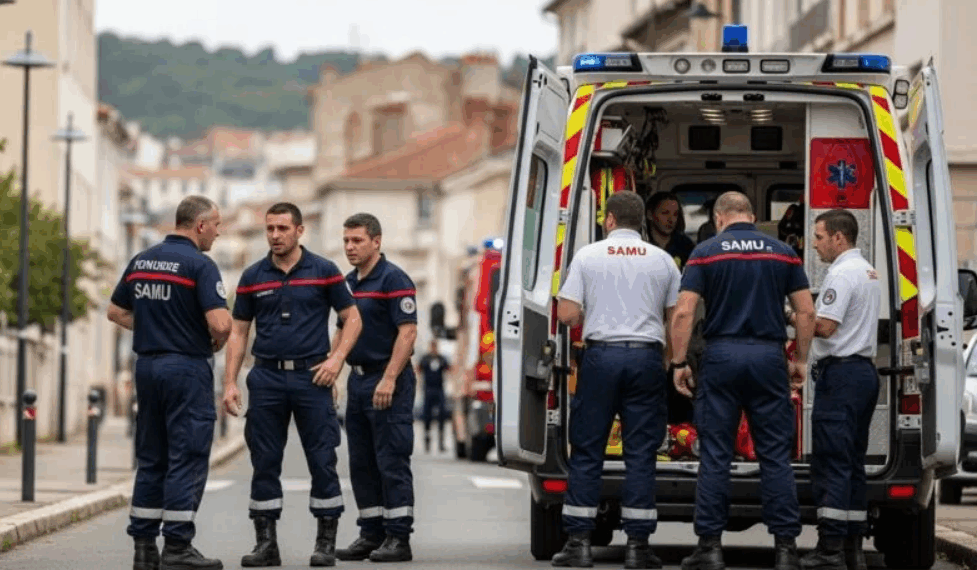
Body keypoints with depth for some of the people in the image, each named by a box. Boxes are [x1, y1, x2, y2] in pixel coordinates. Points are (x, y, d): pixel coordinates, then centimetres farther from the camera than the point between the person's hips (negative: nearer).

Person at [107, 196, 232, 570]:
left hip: (147, 365, 7)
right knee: (187, 460, -3)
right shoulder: (199, 265, -13)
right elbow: (220, 323, -21)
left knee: (151, 460, 12)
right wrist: (217, 343, -1)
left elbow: (116, 312, 17)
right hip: (187, 368, -7)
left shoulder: (141, 261, 9)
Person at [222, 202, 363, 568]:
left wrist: (337, 358, -10)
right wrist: (230, 383, 2)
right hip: (267, 377, 2)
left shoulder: (324, 272, 1)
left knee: (322, 461, -2)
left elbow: (353, 319, 5)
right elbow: (238, 333, 10)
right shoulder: (252, 277, 8)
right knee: (264, 462, 2)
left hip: (311, 376, -2)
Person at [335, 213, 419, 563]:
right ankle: (372, 535, 15)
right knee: (361, 464, 9)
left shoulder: (393, 279, -11)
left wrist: (389, 379, -22)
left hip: (387, 381, -9)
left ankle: (398, 538, -5)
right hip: (358, 380, 9)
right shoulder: (349, 283, 14)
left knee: (392, 462, -7)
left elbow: (408, 332, -17)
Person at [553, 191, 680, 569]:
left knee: (587, 451, 5)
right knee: (641, 453, 3)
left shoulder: (588, 255, 2)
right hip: (646, 357, 1)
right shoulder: (662, 260, 7)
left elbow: (567, 315, -3)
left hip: (601, 355, -1)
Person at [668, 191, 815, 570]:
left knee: (715, 456, 3)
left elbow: (683, 312, -6)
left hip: (721, 356, -1)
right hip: (769, 356, 1)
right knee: (775, 455, 3)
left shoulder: (707, 252, 1)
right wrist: (800, 360, 13)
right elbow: (806, 312, 4)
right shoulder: (782, 252, 7)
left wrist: (678, 363, 0)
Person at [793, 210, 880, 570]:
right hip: (865, 370, 10)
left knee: (831, 463, -9)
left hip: (840, 374, -10)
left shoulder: (841, 274, -13)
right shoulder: (870, 273, 18)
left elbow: (825, 327, -20)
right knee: (853, 463, 11)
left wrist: (790, 317, -5)